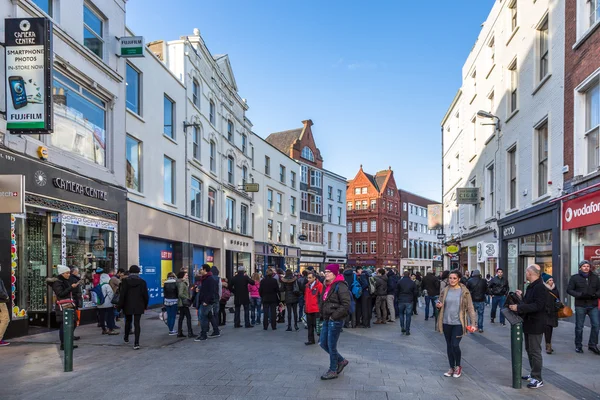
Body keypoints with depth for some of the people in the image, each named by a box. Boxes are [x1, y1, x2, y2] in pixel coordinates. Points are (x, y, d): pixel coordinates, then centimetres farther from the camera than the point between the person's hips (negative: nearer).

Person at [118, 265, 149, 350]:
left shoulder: (125, 281, -5)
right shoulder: (142, 282, -4)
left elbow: (122, 295, -6)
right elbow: (145, 295, -2)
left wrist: (120, 306, 0)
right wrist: (145, 305, 11)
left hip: (128, 306, 1)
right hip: (138, 307, -1)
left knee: (128, 321, 21)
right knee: (137, 323, -2)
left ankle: (126, 338, 40)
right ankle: (136, 343, -10)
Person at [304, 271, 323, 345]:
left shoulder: (319, 285, -11)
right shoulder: (307, 285, 11)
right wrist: (305, 304, 15)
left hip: (316, 309, -7)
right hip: (308, 310, 7)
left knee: (317, 325, 0)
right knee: (310, 325, 12)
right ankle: (311, 340, 21)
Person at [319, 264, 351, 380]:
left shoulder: (340, 286, -15)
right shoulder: (327, 286, 12)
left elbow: (346, 305, -21)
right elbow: (322, 301, 25)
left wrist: (334, 316, -19)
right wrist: (322, 315, 13)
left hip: (335, 321, -9)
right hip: (327, 319, 9)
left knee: (331, 346, 1)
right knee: (323, 343, 13)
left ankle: (333, 371, 18)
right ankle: (341, 361, 31)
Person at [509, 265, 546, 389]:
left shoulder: (540, 287, -20)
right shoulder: (531, 286, 12)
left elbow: (537, 305, -28)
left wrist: (519, 307, -29)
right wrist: (522, 296, 17)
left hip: (536, 324, -10)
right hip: (529, 323, 10)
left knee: (535, 351, -3)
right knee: (529, 349, 18)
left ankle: (538, 379, 6)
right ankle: (533, 374, 30)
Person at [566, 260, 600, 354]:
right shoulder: (575, 278, 1)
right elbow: (569, 289, -3)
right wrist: (580, 295, -17)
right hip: (580, 305, -2)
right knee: (579, 327, 6)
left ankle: (592, 345, 13)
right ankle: (578, 346, 18)